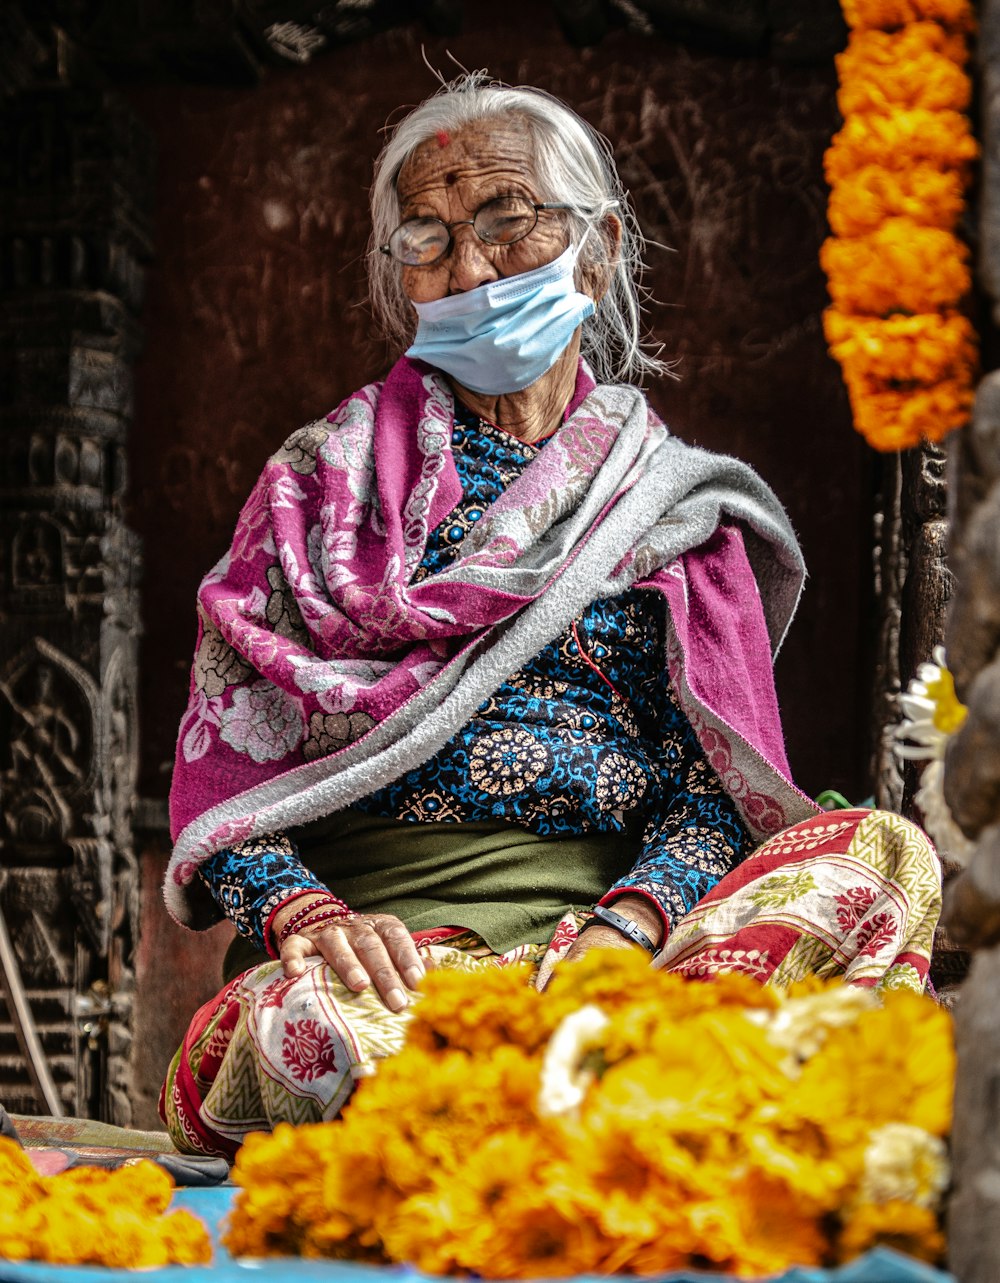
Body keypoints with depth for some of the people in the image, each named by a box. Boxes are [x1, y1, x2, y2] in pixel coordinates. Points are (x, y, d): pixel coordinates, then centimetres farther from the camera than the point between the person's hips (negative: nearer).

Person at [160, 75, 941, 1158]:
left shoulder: (669, 499, 18)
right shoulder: (325, 477, 16)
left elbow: (717, 784, 5)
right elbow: (219, 759, 7)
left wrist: (628, 926, -17)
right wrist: (304, 910, -15)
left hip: (608, 926, 1)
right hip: (376, 928, -1)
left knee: (885, 854, -27)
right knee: (312, 1028, -39)